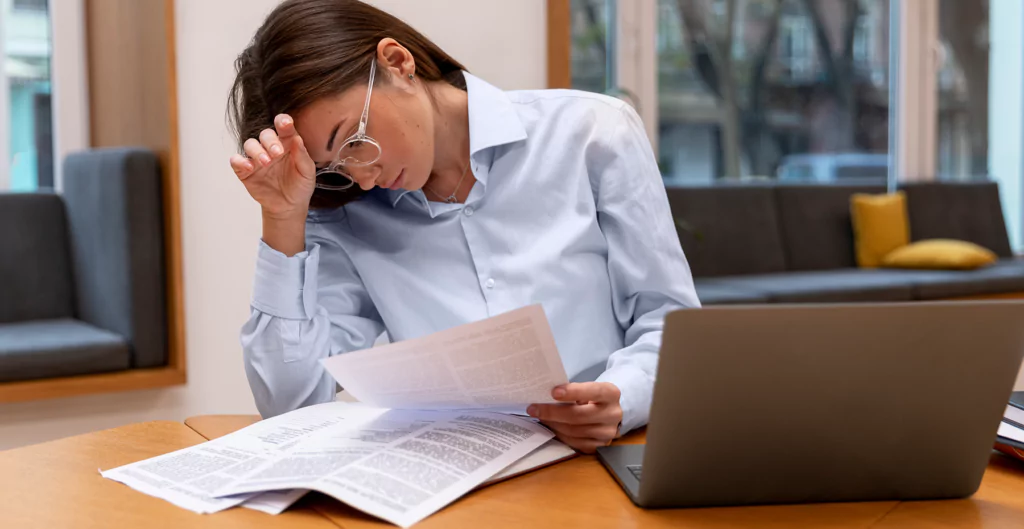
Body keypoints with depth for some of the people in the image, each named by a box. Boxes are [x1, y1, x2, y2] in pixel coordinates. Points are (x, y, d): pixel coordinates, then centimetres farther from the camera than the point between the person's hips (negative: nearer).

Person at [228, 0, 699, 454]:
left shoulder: (592, 133, -4)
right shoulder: (343, 213, 2)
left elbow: (668, 321, -1)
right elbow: (291, 403, -4)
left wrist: (618, 402, -22)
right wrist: (284, 220, -9)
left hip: (605, 464, 0)